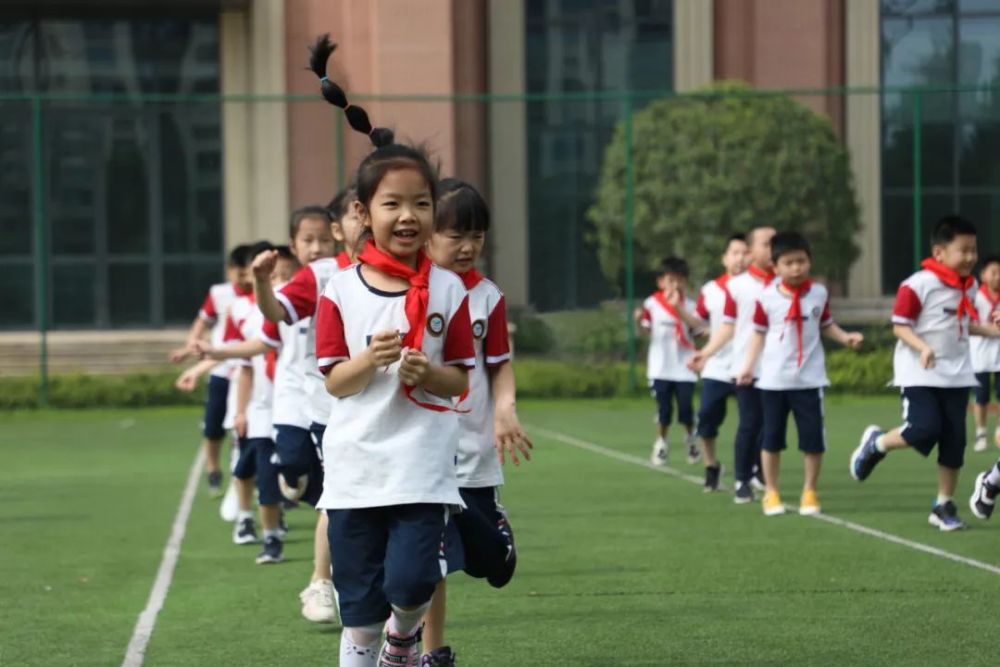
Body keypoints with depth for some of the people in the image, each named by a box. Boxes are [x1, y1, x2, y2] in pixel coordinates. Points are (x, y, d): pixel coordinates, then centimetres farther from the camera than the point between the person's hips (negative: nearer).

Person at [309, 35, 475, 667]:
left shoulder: (448, 291, 1)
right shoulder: (341, 291, 0)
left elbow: (461, 381, 5)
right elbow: (333, 382, 2)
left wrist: (427, 372, -16)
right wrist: (368, 361, -18)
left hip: (424, 467, -1)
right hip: (356, 469, 1)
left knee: (410, 581, -14)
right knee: (359, 606, 5)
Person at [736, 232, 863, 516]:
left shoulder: (819, 294, -1)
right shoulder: (767, 297, -6)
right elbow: (759, 333, 3)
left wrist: (846, 338, -5)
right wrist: (748, 366, -4)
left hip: (809, 379, 1)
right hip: (774, 379, -1)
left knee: (813, 439, 2)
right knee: (772, 438, 7)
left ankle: (809, 492, 15)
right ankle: (771, 493, 18)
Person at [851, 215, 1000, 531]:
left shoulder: (969, 286, 8)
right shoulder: (918, 285, -15)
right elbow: (900, 325, -14)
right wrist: (922, 348, -29)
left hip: (957, 374, 6)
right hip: (919, 373, -6)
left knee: (954, 441, 3)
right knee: (924, 429, -20)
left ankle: (944, 505, 15)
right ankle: (875, 443, 10)